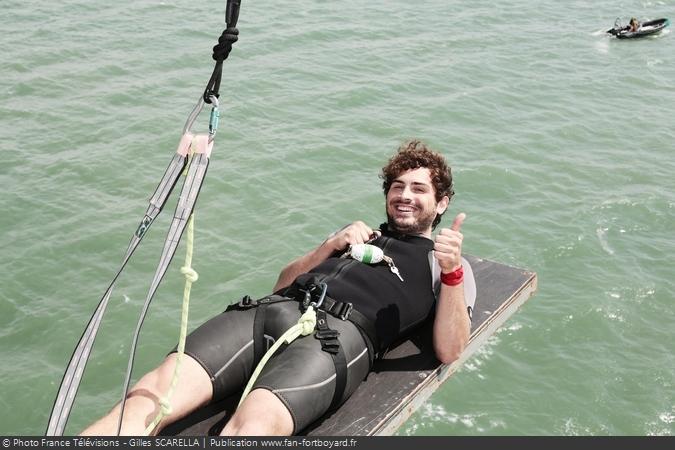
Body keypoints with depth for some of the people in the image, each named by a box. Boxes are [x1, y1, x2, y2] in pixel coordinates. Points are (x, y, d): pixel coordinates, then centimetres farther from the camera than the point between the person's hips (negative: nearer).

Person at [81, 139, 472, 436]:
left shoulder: (442, 261, 22)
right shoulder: (364, 235, 36)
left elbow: (448, 352, 5)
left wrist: (452, 271, -8)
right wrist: (333, 245, 16)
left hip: (339, 333, -5)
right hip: (274, 308, 6)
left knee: (256, 422, -37)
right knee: (154, 392, -21)